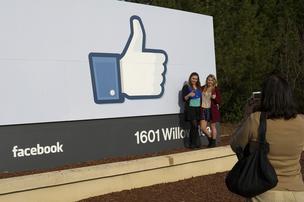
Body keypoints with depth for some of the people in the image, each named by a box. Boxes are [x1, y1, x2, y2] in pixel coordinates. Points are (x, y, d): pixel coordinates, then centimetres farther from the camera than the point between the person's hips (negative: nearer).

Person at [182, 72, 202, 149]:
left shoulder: (199, 87, 15)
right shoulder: (186, 87, -2)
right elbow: (184, 99, -5)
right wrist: (189, 95, -23)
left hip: (198, 109, 5)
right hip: (190, 109, -5)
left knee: (194, 127, 4)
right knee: (194, 125, -11)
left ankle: (192, 143, 10)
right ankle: (195, 143, -2)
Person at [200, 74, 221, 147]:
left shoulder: (215, 89, -1)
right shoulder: (203, 88, 5)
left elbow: (219, 101, -1)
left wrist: (214, 98, -19)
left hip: (212, 110, -2)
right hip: (203, 109, 3)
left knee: (213, 127, 5)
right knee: (202, 127, -1)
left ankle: (213, 142, 19)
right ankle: (210, 138, 24)